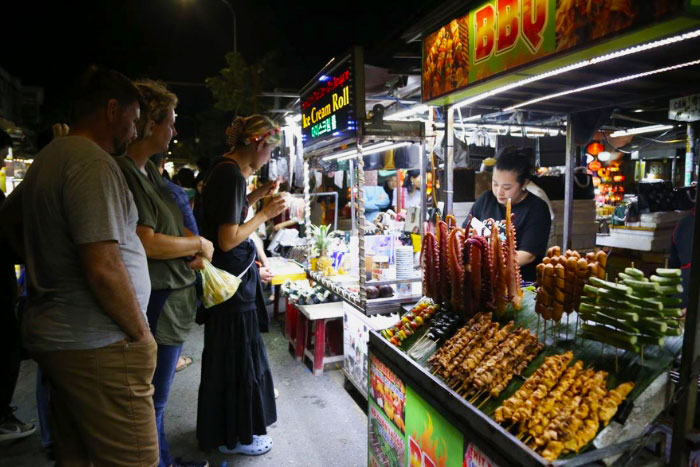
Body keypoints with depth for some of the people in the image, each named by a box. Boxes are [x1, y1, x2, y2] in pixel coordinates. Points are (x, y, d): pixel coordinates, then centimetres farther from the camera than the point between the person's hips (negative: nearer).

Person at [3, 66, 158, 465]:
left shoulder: (47, 159, 13)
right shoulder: (94, 162, -17)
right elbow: (104, 268, -24)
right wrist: (141, 333, -12)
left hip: (54, 336, 10)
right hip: (96, 345, -10)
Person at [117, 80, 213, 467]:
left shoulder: (149, 171, 12)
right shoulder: (124, 172, -18)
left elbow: (168, 225, 22)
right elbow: (146, 242, -26)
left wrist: (193, 248, 2)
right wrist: (198, 244, -11)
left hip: (174, 297, 10)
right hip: (158, 303, -10)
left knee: (156, 395, 23)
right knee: (152, 400, 7)